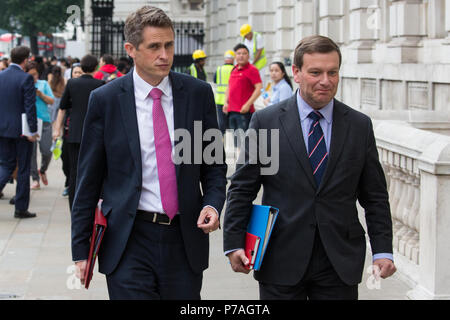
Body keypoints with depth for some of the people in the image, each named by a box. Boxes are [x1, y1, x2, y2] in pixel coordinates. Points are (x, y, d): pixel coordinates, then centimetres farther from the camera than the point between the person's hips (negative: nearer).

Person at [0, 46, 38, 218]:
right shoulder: (26, 78, -13)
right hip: (21, 130, -5)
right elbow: (30, 106, -16)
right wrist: (33, 130, -12)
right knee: (23, 169, 5)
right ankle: (21, 208, 9)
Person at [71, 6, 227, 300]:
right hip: (129, 242, -2)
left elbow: (214, 163, 11)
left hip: (185, 237, 2)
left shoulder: (198, 93, 2)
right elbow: (89, 179, 2)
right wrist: (81, 250, 1)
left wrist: (212, 204, -8)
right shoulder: (105, 100, -2)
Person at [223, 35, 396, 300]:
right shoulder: (266, 121, 0)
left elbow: (375, 196, 8)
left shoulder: (360, 126, 5)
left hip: (340, 266, 1)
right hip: (281, 263, -1)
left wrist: (383, 251, 0)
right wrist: (234, 243, -6)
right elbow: (242, 189, 2)